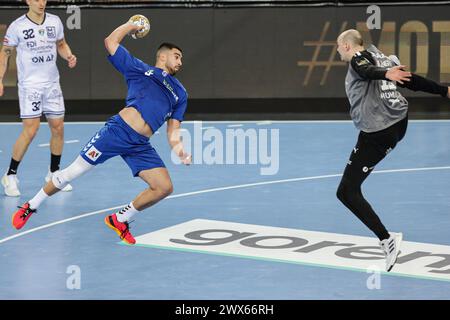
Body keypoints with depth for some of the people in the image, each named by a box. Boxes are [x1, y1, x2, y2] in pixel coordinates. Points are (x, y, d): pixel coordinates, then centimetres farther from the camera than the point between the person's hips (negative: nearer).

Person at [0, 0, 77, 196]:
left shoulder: (55, 21, 3)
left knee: (58, 128, 5)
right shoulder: (17, 26, -8)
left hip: (52, 83, 5)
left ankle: (54, 174, 22)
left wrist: (69, 56, -2)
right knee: (30, 130, -12)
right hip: (29, 84, -5)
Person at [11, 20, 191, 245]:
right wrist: (131, 25, 22)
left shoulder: (180, 94, 24)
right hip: (118, 130, -5)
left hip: (140, 146, 5)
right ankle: (31, 207, 13)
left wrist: (179, 150, -1)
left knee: (164, 187, -9)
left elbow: (173, 130, 18)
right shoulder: (140, 69, 12)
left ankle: (120, 220, 11)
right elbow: (111, 42, 10)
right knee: (75, 171, -5)